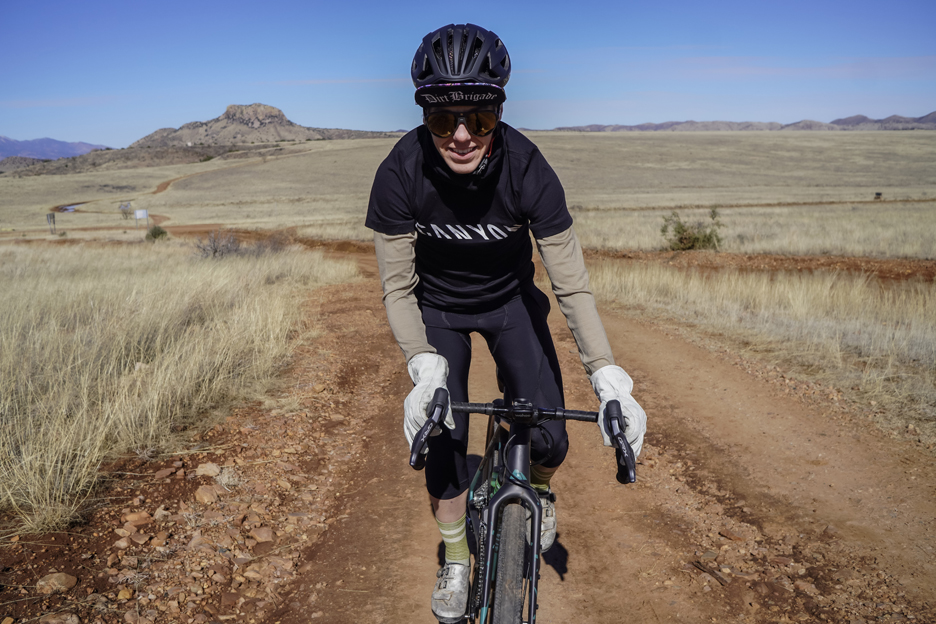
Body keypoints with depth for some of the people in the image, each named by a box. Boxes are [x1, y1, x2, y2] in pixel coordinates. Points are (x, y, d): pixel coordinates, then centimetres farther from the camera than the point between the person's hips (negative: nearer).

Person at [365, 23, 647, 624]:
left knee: (548, 440, -9)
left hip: (510, 299, 0)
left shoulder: (528, 169, -31)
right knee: (442, 440, -6)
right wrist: (426, 369, -34)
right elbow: (397, 287, -21)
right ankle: (456, 561, 21)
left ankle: (538, 490, 30)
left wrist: (611, 381, -33)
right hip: (438, 305, 0)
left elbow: (572, 284, -26)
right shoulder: (401, 173, -29)